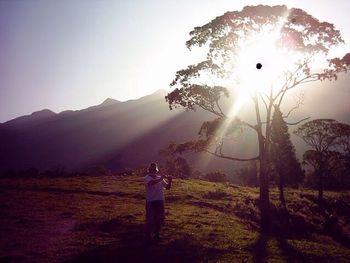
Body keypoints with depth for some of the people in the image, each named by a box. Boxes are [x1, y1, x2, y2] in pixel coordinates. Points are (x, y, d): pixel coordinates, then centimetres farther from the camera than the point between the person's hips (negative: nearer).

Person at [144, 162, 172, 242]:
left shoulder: (160, 178, 7)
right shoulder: (147, 178, -8)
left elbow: (167, 187, 4)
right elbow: (151, 183, -31)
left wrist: (170, 181, -14)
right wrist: (160, 179, -34)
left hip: (160, 201, 5)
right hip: (150, 202, -5)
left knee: (160, 219, 10)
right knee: (150, 219, -2)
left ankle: (156, 234, 26)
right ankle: (149, 235, 13)